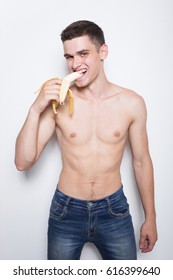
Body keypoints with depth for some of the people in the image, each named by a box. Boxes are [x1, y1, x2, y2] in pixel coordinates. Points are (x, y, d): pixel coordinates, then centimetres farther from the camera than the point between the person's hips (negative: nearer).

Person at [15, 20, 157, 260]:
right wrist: (35, 109, -24)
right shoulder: (57, 102, -10)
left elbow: (141, 161, 2)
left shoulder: (131, 103, -9)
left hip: (114, 211, 1)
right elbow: (23, 162, -11)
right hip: (66, 212, 0)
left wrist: (150, 218, 7)